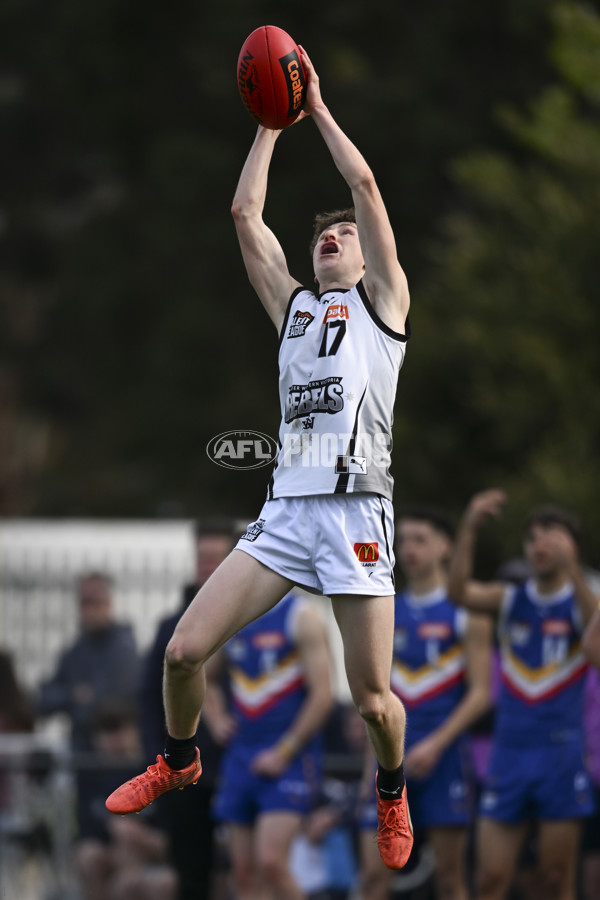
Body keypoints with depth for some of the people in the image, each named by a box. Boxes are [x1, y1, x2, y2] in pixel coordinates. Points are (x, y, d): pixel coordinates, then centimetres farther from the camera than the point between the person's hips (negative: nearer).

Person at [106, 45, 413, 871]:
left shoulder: (382, 298, 11)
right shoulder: (294, 305, 23)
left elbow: (365, 185, 3)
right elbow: (245, 213, 19)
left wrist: (318, 107, 11)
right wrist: (272, 122, 20)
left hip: (356, 510, -4)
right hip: (285, 508, 4)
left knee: (372, 698, -6)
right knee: (184, 650, -6)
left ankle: (392, 789, 23)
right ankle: (179, 760, 20)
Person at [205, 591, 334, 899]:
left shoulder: (302, 617, -6)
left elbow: (322, 695, -12)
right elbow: (207, 679, 30)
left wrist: (283, 753, -15)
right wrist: (216, 720, 10)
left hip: (289, 758, -7)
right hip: (240, 756, 7)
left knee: (270, 861, -20)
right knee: (244, 873, 4)